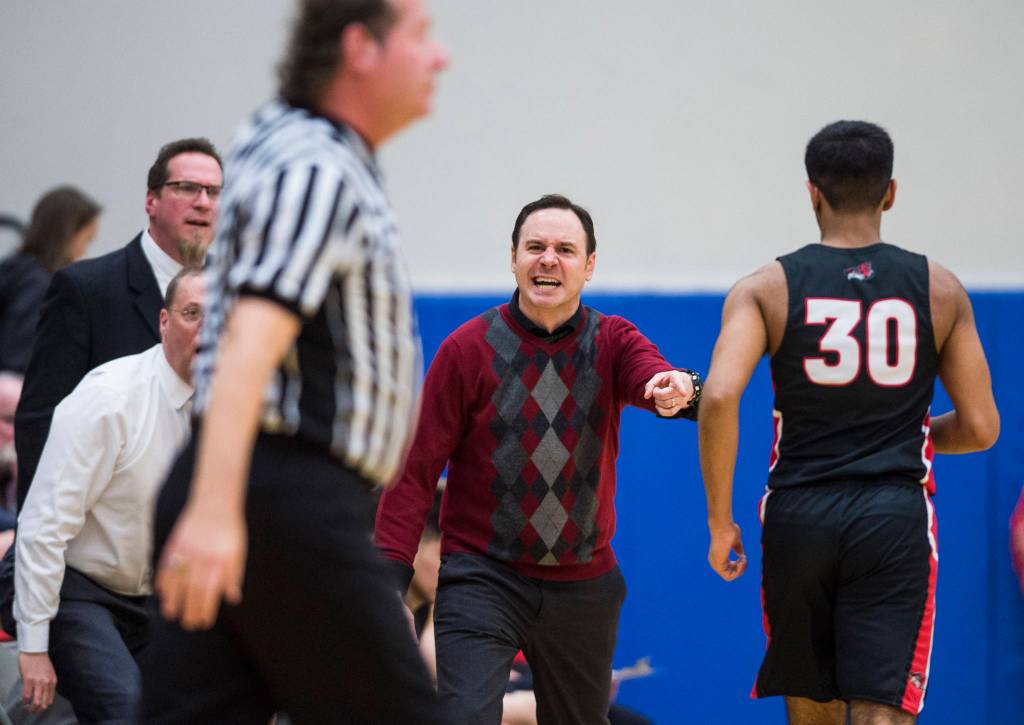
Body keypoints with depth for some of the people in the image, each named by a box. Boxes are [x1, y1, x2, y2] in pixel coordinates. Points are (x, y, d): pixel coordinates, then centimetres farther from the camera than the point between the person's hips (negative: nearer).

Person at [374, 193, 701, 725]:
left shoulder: (613, 342, 2)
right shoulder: (467, 349, -4)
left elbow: (649, 374, -22)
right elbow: (415, 468, -4)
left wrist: (677, 387, -48)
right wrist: (391, 575, -13)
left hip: (584, 586, 3)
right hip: (482, 578, -3)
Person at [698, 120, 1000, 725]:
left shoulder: (767, 289, 1)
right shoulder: (939, 289, 4)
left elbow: (720, 398, -14)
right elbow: (980, 427, 4)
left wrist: (720, 521, -6)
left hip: (800, 517, 1)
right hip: (896, 518, -1)